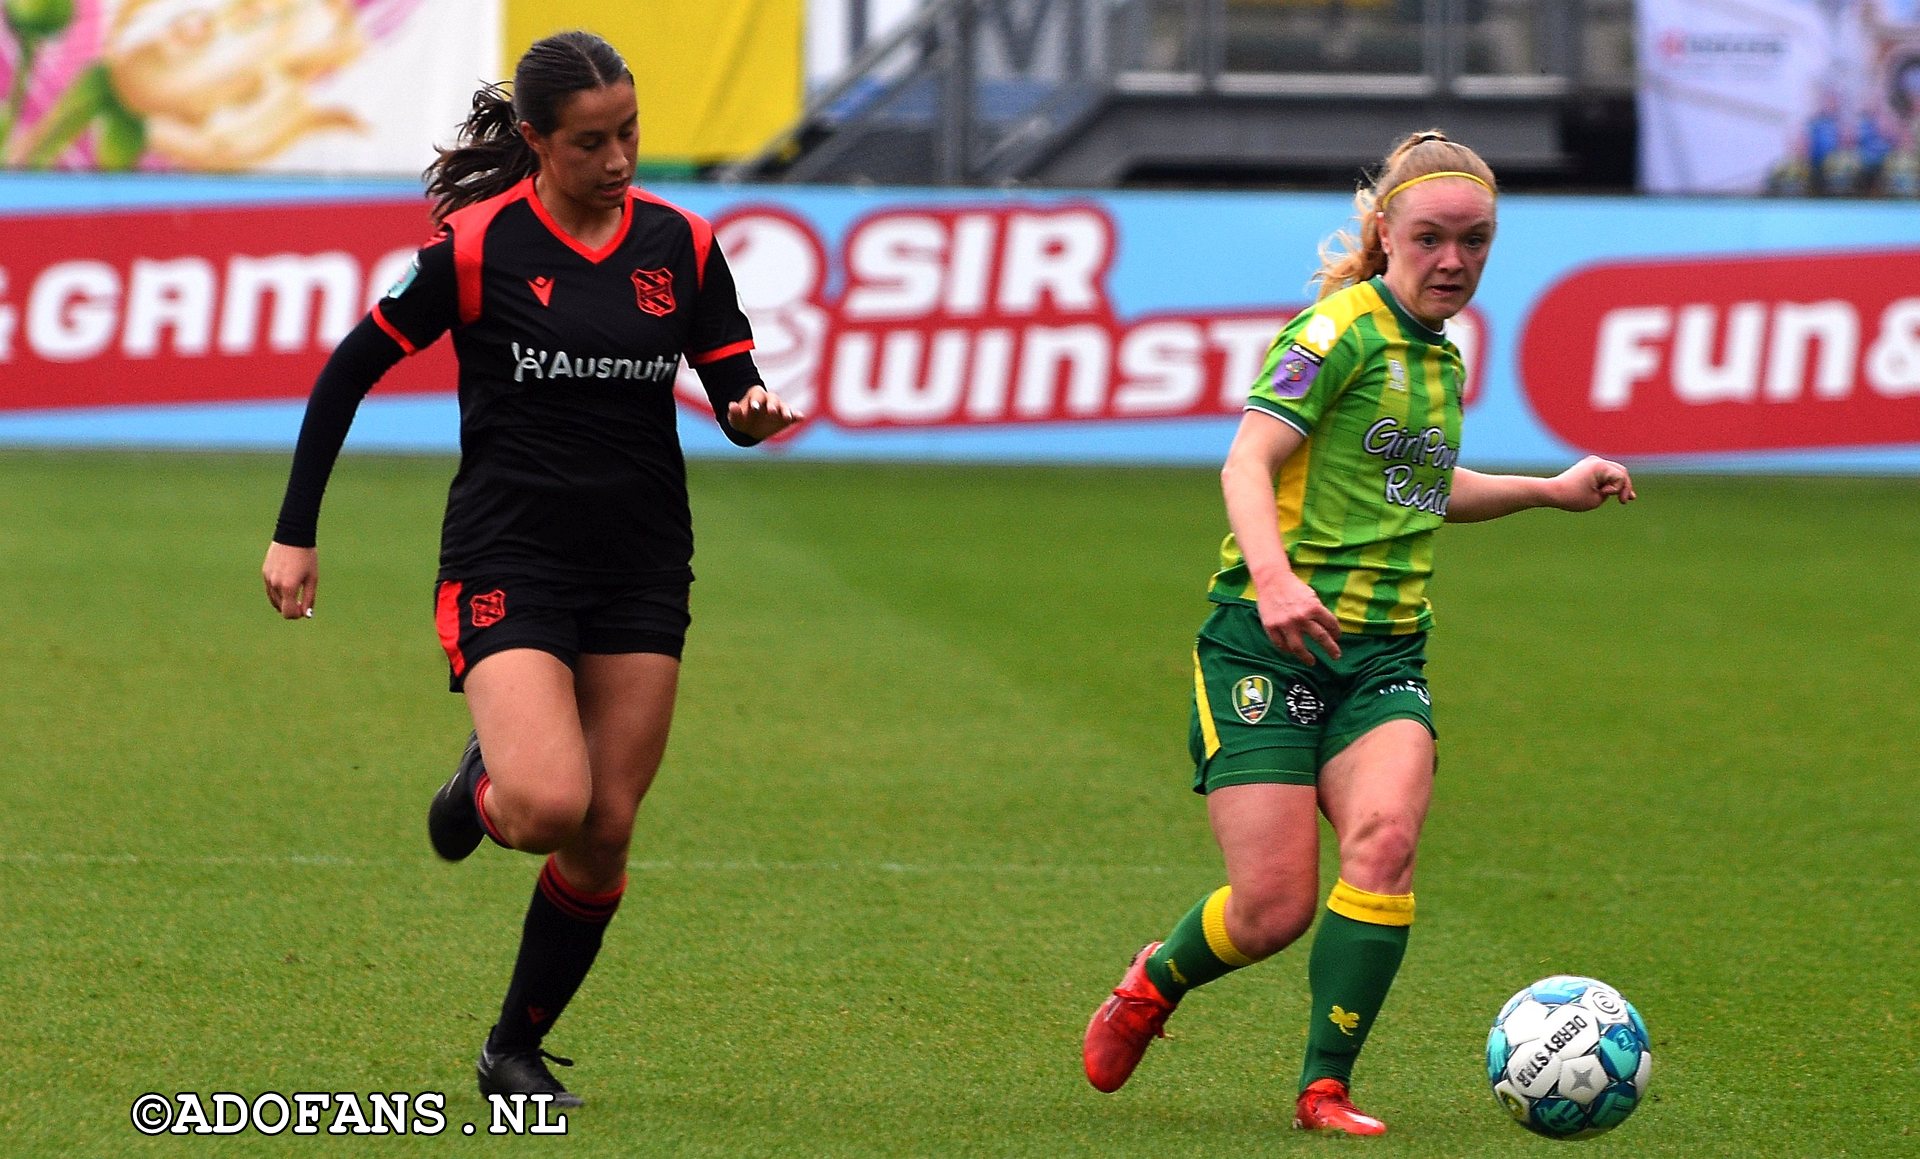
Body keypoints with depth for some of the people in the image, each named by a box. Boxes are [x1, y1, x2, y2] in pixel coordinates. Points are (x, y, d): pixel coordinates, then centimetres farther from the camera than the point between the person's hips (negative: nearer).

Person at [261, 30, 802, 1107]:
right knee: (547, 806, -23)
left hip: (641, 571, 4)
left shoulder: (683, 245, 3)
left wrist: (757, 410, -16)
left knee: (605, 836, 2)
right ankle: (484, 783, 15)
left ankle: (518, 1048, 21)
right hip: (507, 562, -4)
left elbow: (736, 389, 9)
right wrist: (296, 533, -2)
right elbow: (348, 373, -1)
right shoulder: (478, 247, -8)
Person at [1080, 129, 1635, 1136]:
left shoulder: (1441, 358, 16)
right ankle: (1154, 982, 24)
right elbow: (1248, 461, -21)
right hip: (1266, 645, -6)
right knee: (1275, 909, -10)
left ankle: (1325, 1088, -14)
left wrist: (1549, 491, 30)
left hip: (1382, 654, 6)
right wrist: (1274, 575, -37)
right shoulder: (1340, 331, -8)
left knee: (1384, 837, -22)